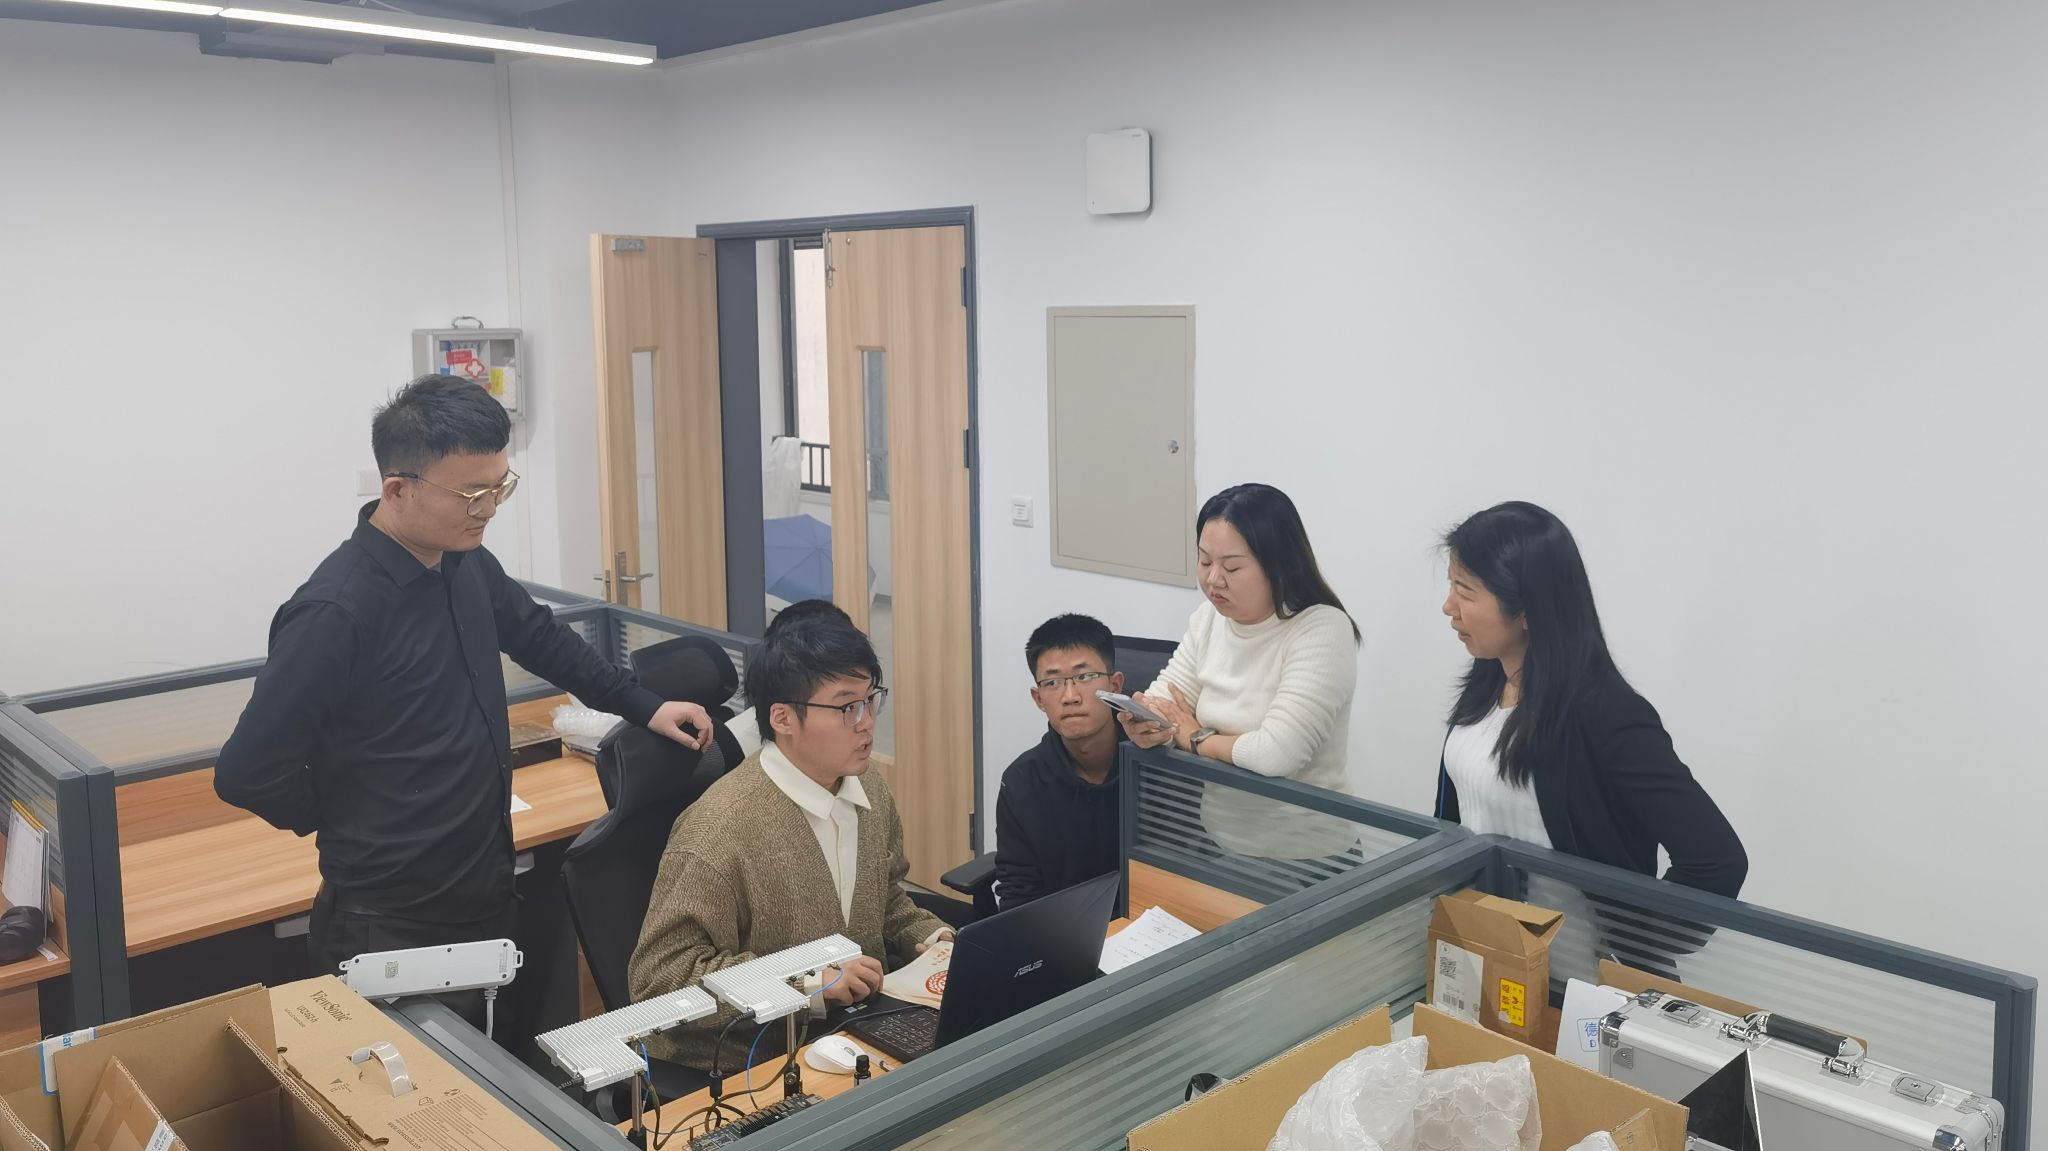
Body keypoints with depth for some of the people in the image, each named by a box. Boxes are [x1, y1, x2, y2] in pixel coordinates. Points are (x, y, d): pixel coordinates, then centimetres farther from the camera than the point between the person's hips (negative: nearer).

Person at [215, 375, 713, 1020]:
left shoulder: (465, 563, 0)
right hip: (393, 935, -7)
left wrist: (643, 706, 17)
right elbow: (244, 774, -19)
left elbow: (537, 636, 19)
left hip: (488, 907, 7)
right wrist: (352, 824, -5)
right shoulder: (335, 613, -24)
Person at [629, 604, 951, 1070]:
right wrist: (807, 982, -25)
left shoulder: (871, 792, 4)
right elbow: (656, 976, -21)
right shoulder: (719, 832, -23)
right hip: (747, 1068, -8)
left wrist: (934, 939, 1)